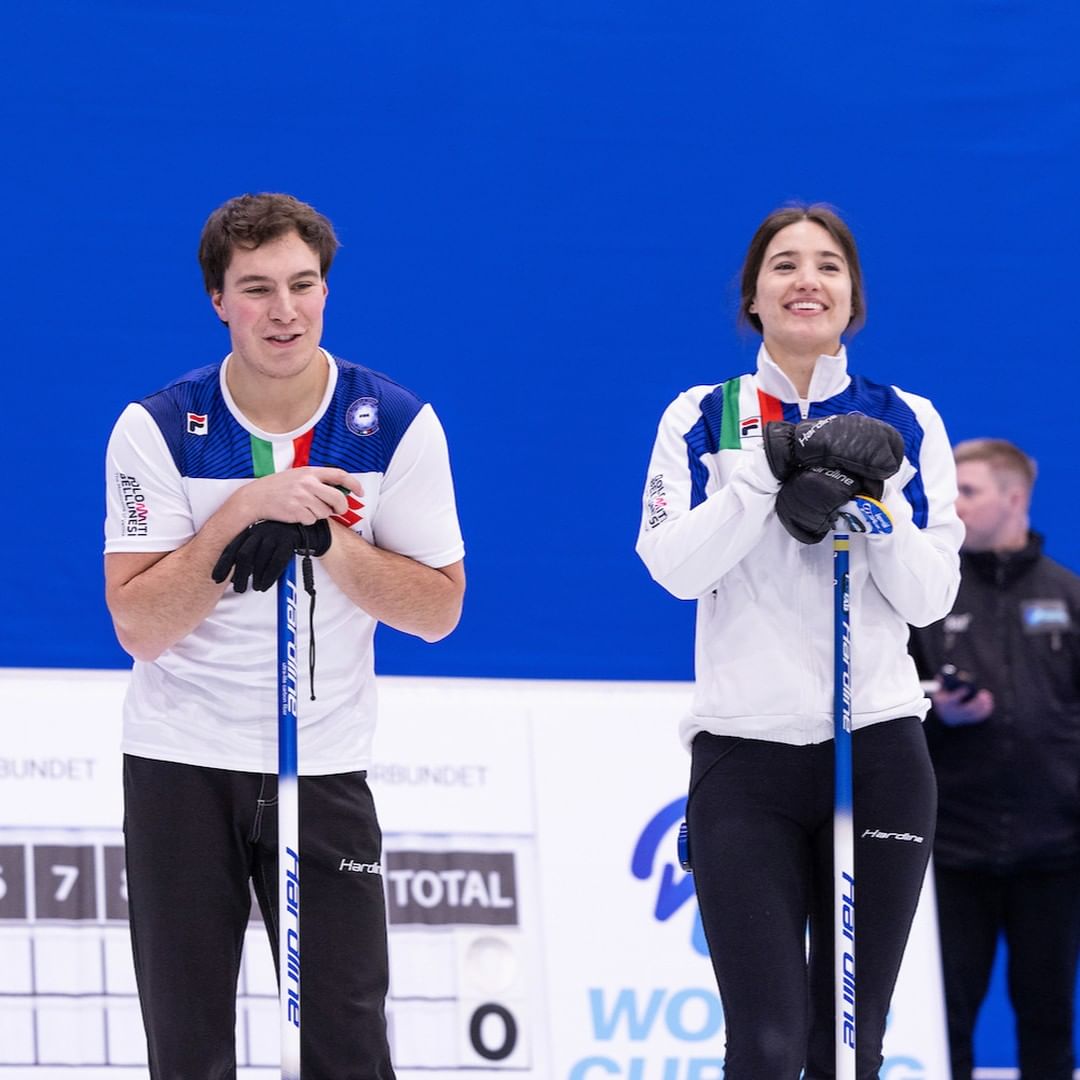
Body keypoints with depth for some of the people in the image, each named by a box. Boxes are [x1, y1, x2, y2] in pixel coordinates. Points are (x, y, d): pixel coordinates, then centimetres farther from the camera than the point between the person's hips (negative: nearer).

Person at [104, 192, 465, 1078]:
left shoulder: (398, 425, -5)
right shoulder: (157, 430, -7)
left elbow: (438, 608, -5)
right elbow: (138, 626, -12)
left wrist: (325, 538, -20)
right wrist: (241, 514, -24)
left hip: (324, 770, 0)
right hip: (181, 766, 0)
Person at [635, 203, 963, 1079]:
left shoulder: (905, 423, 6)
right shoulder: (706, 416, 4)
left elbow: (929, 597, 0)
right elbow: (675, 567, -9)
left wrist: (871, 498, -14)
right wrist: (771, 473, -17)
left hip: (878, 746, 1)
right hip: (744, 749, -1)